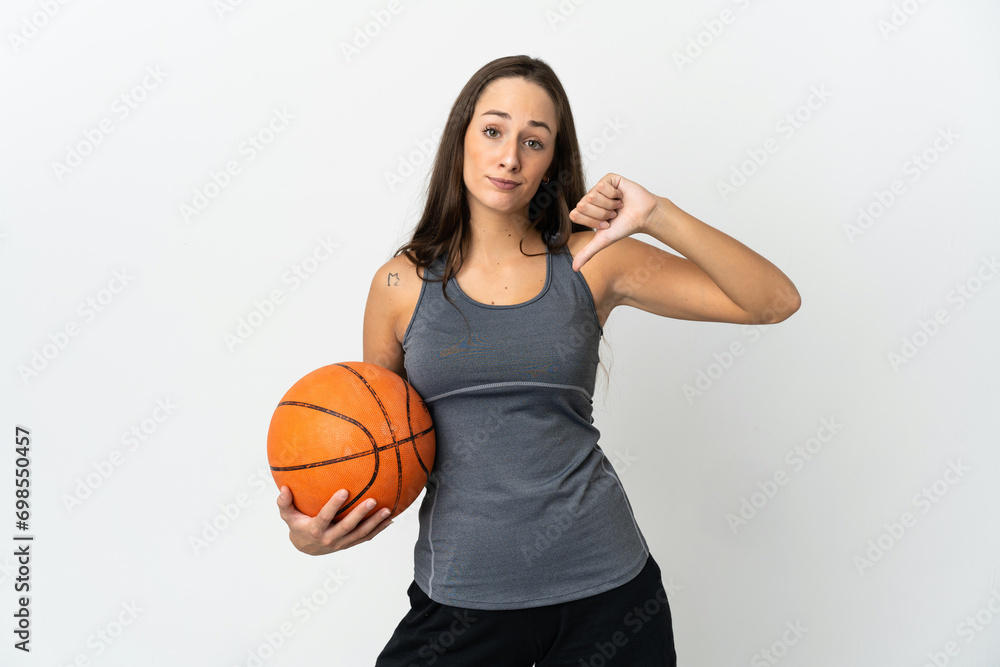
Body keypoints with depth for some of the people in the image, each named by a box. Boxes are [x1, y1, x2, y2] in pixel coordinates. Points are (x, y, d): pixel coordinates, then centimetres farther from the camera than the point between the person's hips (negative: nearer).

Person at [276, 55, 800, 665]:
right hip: (460, 596, 1)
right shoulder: (403, 284, -1)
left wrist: (658, 217, -17)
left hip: (604, 588, 0)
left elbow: (775, 303, -6)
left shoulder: (591, 262, -2)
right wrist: (312, 530, -10)